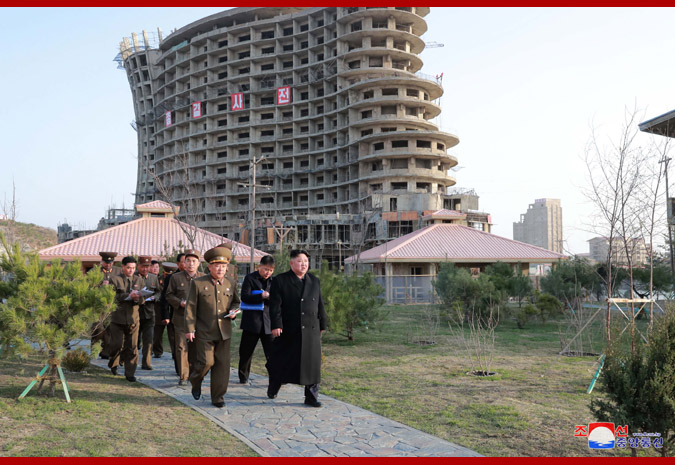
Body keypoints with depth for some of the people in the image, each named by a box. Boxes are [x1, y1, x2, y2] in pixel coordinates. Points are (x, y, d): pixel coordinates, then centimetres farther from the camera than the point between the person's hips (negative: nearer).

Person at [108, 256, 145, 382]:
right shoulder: (115, 280, 3)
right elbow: (113, 297, -10)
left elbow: (142, 299, 4)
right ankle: (113, 364, 31)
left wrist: (137, 298, -18)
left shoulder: (139, 280, 11)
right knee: (117, 344, 1)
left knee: (132, 347, 0)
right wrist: (128, 296, -19)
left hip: (133, 318, 2)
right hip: (118, 317, -2)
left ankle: (130, 373, 9)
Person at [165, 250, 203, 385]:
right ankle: (183, 375, 6)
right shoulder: (176, 277, 4)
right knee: (181, 346, -3)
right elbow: (169, 295, 5)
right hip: (181, 318, -1)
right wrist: (180, 302, -12)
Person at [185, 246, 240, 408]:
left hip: (224, 332, 3)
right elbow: (190, 308, -3)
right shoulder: (197, 283, -2)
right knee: (206, 362, -7)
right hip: (204, 332, -3)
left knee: (222, 365, 3)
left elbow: (236, 302, 24)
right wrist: (190, 329, -9)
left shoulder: (231, 285, 9)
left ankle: (218, 397, 15)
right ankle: (195, 382, 26)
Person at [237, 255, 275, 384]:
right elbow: (244, 297, -12)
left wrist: (269, 296, -14)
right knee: (246, 351, 9)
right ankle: (243, 377, 24)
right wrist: (261, 296, -20)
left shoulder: (273, 281, 10)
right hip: (251, 321, -2)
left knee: (272, 351, -2)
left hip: (268, 321, 2)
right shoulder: (250, 278, -1)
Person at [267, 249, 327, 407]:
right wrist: (276, 325, -15)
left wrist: (322, 324, 13)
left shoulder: (315, 281, 12)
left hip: (311, 330, 3)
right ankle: (273, 389, 32)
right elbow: (275, 305, -7)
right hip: (287, 331, -3)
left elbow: (320, 305, 14)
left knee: (312, 363, 2)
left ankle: (311, 396, 11)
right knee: (281, 362, 10)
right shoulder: (280, 281, -1)